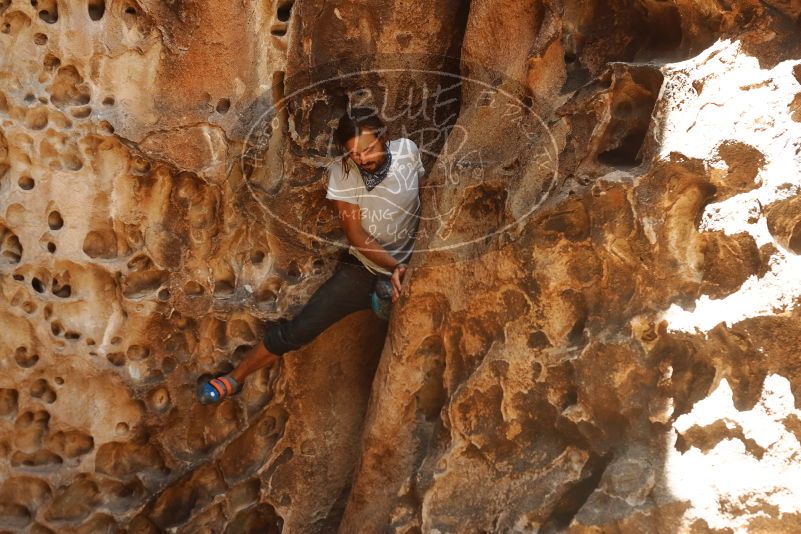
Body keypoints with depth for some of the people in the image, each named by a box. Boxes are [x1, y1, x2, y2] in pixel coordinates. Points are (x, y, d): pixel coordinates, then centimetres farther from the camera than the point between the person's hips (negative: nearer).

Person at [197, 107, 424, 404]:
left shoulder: (407, 151, -11)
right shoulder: (341, 172, -12)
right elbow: (356, 235, -12)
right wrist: (395, 267, -25)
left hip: (411, 267, 1)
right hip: (363, 267, -1)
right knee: (300, 328, -8)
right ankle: (234, 379, 6)